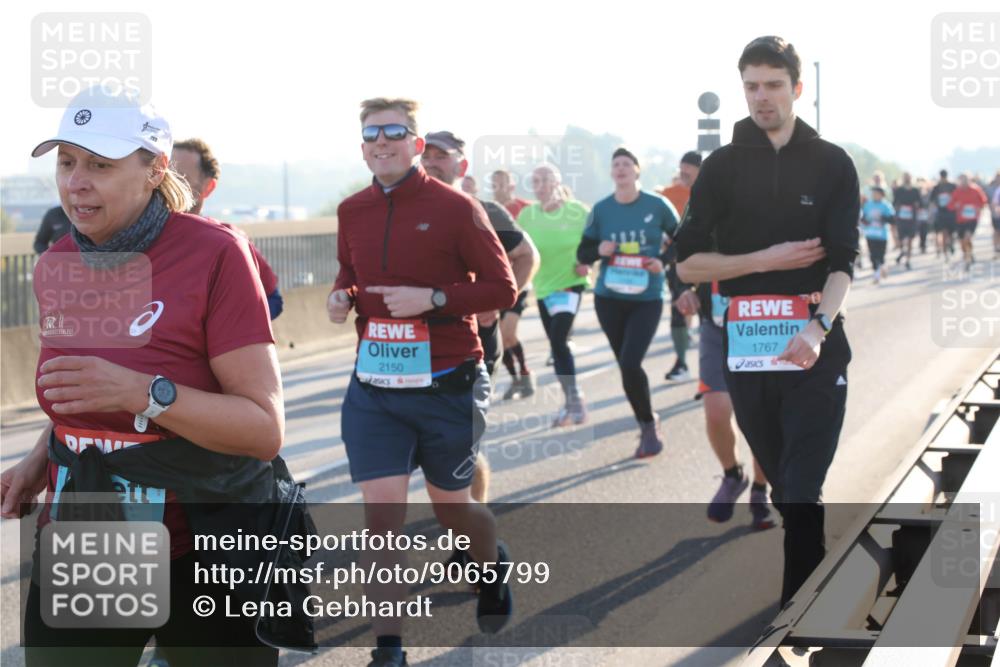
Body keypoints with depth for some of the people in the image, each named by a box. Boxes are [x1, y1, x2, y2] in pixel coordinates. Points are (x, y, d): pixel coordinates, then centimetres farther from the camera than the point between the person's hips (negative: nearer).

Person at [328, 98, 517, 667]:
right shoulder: (352, 212, 5)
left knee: (451, 504, 13)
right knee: (382, 512, -5)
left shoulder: (455, 207, -9)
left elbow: (503, 288, -8)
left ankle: (494, 563, 48)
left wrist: (432, 298, -20)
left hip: (446, 383, -3)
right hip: (374, 387, 3)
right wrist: (342, 295, -1)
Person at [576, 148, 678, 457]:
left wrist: (663, 261, -10)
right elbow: (582, 253, 6)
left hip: (647, 298, -3)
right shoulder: (601, 209, 0)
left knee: (630, 364, -16)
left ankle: (649, 425, 4)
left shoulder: (657, 205, -5)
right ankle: (647, 425, 27)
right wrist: (599, 250, -15)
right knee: (625, 365, 9)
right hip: (609, 298, 3)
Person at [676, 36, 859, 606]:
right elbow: (688, 264, 4)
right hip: (747, 346, 2)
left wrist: (817, 329, -26)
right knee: (785, 487, 11)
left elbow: (843, 261, -8)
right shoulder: (723, 167, 7)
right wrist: (767, 260, -8)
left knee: (803, 490, -10)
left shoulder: (832, 164, 2)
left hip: (816, 346, -2)